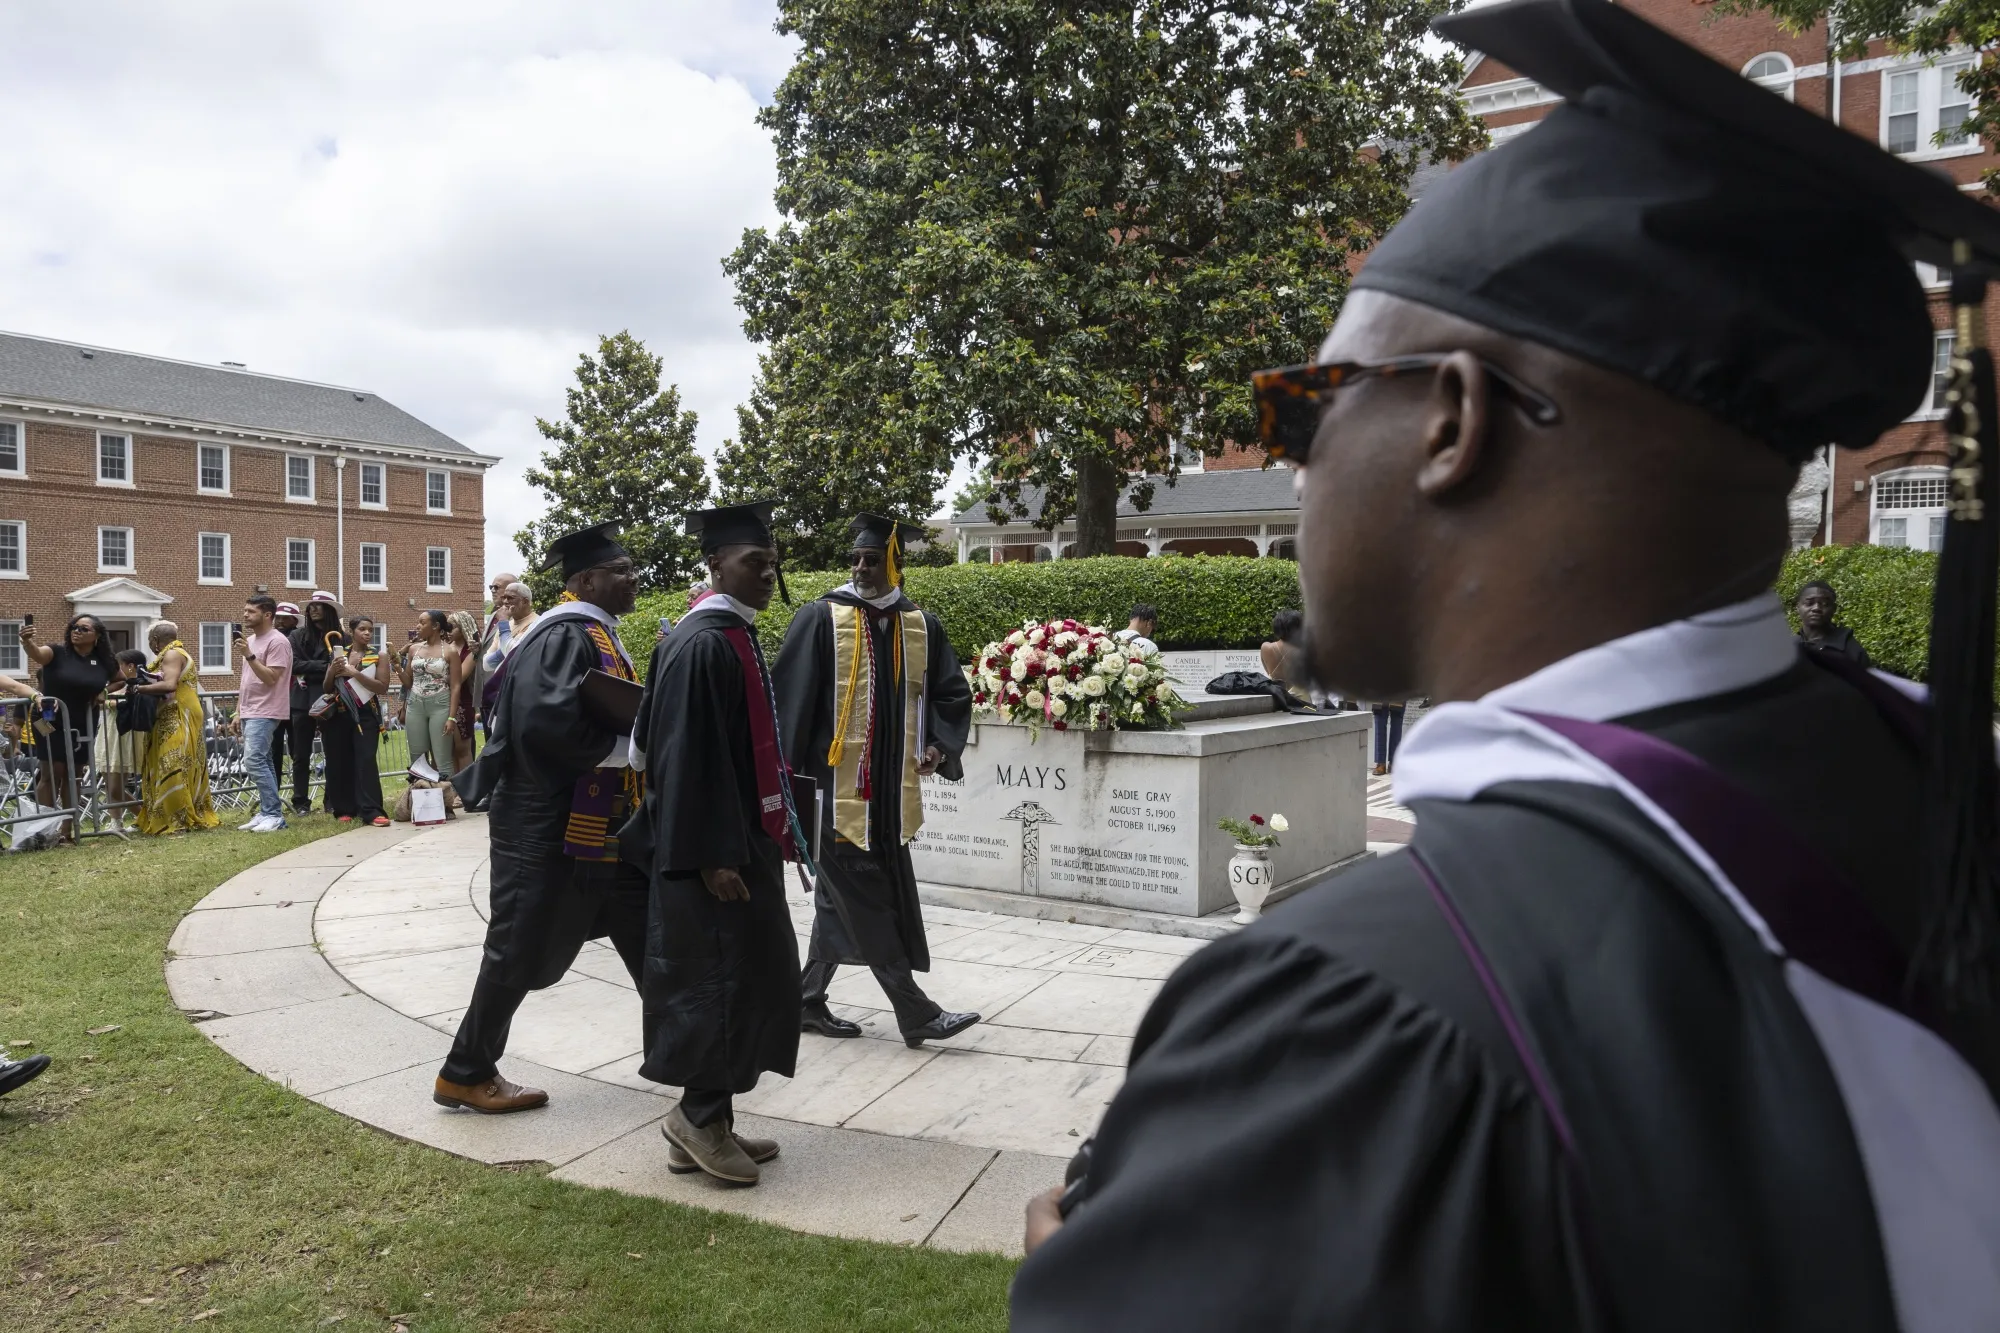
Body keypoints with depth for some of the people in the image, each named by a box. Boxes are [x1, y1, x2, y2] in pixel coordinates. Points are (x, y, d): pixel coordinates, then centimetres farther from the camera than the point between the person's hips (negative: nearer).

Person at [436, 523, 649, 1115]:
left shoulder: (604, 638, 14)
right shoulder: (563, 637, -17)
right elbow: (549, 722, -31)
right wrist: (634, 747, -22)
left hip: (604, 825, 10)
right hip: (549, 827, -10)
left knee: (648, 939, 14)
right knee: (522, 951, 3)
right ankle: (466, 1072, 20)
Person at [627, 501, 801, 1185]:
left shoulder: (737, 635, 13)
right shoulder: (701, 644, -17)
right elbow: (687, 756, -21)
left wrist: (767, 832, 19)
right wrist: (713, 856, -22)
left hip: (745, 838, 10)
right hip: (715, 847, -10)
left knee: (750, 974, 13)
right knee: (721, 976, -2)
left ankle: (708, 1120, 24)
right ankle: (699, 1117, 15)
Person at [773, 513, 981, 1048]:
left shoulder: (921, 626, 8)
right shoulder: (821, 618, -6)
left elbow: (954, 694, 16)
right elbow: (788, 696, -9)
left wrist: (940, 746, -2)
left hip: (890, 791, 5)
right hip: (836, 786, -5)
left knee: (841, 903, 13)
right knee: (868, 903, -2)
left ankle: (807, 1001, 27)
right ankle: (917, 1014, 5)